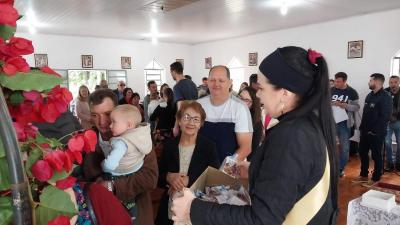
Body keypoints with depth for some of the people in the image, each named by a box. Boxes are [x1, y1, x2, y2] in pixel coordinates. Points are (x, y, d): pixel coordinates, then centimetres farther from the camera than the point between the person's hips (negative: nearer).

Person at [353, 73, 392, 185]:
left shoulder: (385, 97, -13)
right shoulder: (369, 96, 13)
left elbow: (385, 117, -19)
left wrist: (374, 131, -20)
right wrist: (362, 127, 10)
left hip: (376, 133, -8)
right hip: (365, 131, 8)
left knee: (376, 155, 4)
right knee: (363, 153, 14)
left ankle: (375, 178, 17)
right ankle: (363, 175, 28)